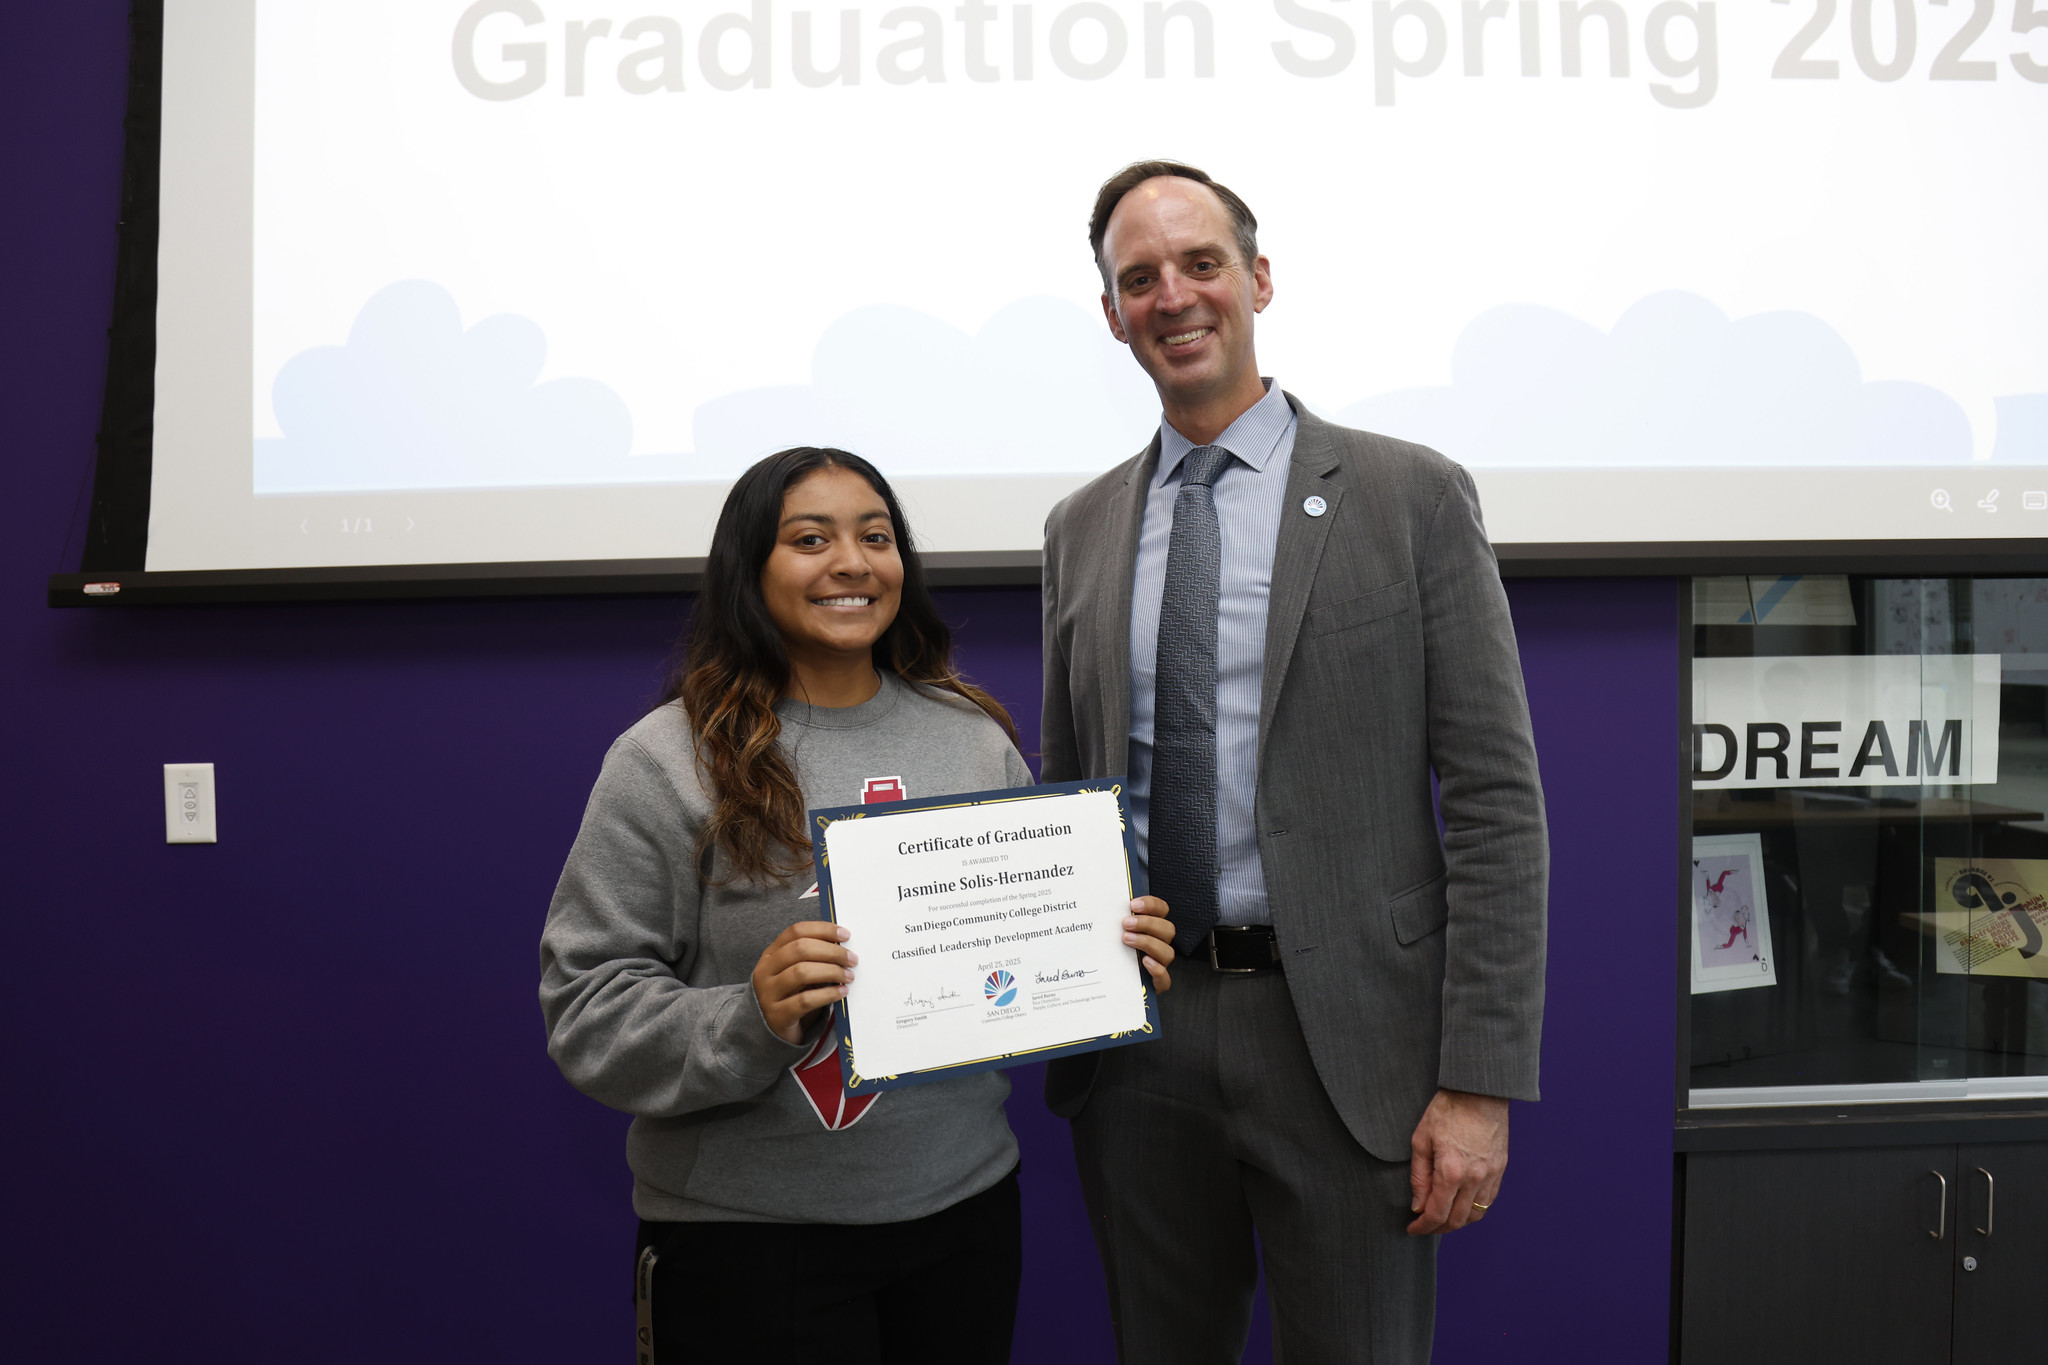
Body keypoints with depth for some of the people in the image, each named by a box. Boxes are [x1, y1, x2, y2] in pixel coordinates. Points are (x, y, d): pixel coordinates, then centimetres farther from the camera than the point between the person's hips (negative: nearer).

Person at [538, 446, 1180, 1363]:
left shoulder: (975, 737, 4)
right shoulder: (666, 761, -8)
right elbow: (588, 1011, -11)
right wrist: (750, 1023, -26)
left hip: (965, 1204, 4)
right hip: (744, 1232, -4)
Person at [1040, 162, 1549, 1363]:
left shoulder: (1412, 496, -4)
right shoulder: (1082, 529, 9)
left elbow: (1497, 800, -7)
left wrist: (1481, 1082, -11)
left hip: (1343, 1037, -3)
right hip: (1137, 1039, 4)